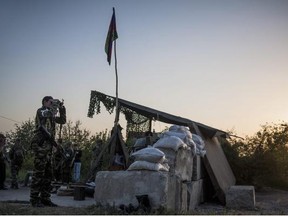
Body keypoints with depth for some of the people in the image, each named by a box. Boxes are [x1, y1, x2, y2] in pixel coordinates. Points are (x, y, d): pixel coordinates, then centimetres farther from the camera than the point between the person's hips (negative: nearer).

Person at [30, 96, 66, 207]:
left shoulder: (51, 115, 25)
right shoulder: (40, 111, 2)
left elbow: (62, 120, 26)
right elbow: (47, 114, -20)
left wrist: (61, 108, 17)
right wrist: (54, 108, -3)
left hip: (48, 146, 9)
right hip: (41, 145, -9)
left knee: (48, 173, 8)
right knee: (38, 172, -10)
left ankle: (45, 198, 12)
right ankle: (34, 199, -8)